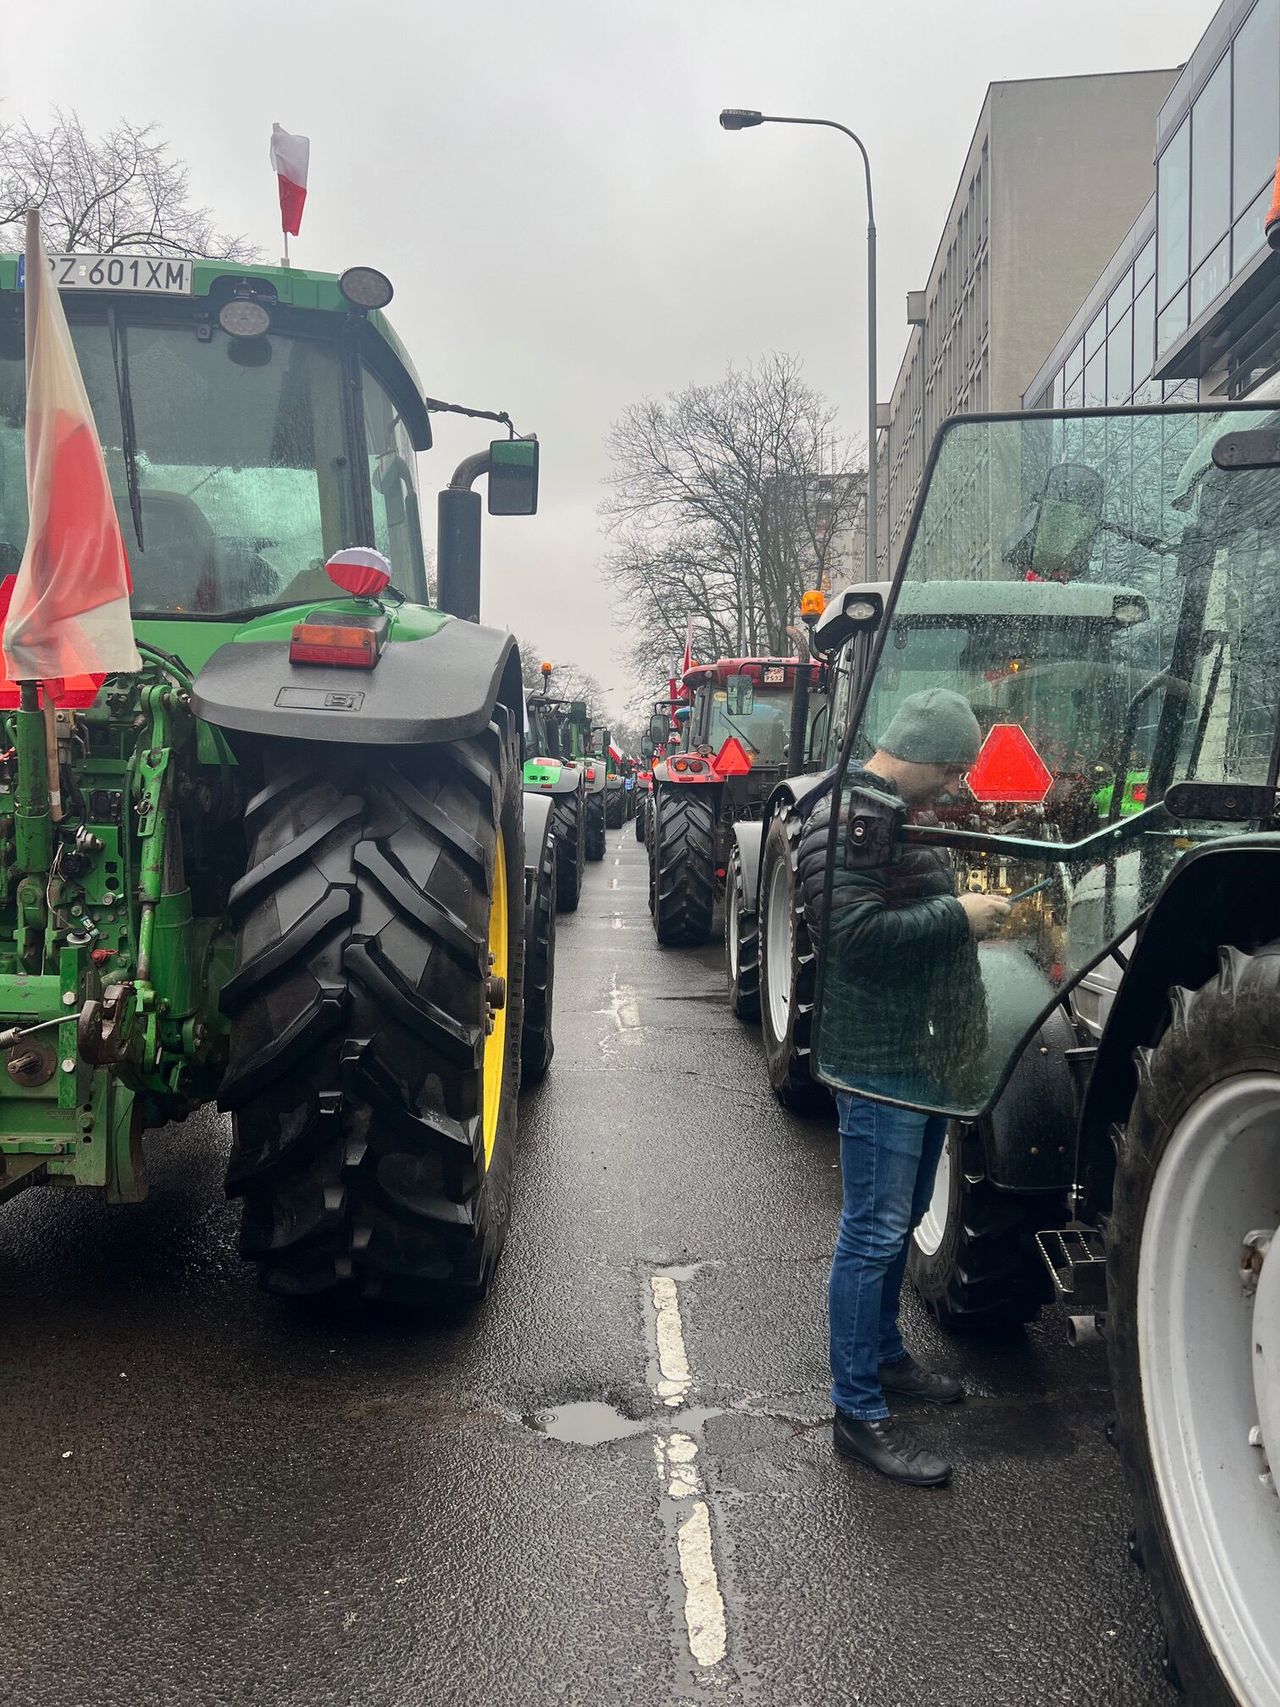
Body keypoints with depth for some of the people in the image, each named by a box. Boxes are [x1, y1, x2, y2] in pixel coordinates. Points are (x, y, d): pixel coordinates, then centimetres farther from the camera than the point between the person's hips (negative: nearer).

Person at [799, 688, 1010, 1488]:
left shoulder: (914, 812, 14)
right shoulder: (844, 817, -18)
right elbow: (854, 932, -28)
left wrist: (974, 904, 9)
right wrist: (958, 917, -21)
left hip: (933, 1055, 10)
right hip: (883, 1060, -10)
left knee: (900, 1222, 22)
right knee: (874, 1234, -2)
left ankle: (885, 1355, 38)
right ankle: (859, 1413, 8)